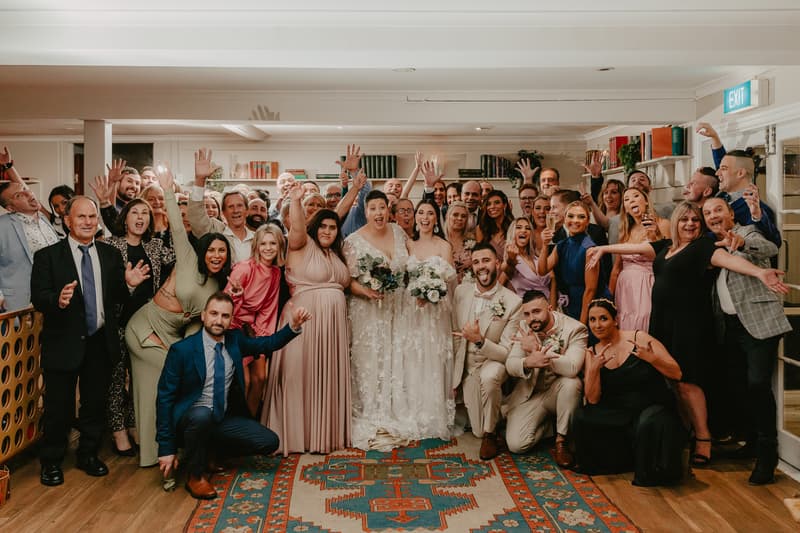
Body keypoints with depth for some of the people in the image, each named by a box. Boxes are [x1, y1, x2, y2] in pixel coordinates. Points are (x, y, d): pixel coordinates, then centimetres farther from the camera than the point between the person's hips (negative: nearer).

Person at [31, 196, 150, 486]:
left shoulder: (111, 254, 6)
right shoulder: (47, 256, -4)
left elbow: (117, 297, 7)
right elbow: (38, 298, -11)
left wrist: (128, 284, -14)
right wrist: (58, 299, -32)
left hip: (100, 342, 3)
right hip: (63, 343, -3)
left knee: (95, 403, 15)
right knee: (58, 406, 8)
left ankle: (89, 454, 33)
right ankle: (51, 462, 26)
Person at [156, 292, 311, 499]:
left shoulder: (235, 340, 1)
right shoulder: (182, 350, -14)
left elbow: (270, 343, 4)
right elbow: (165, 397, -12)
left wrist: (293, 326, -18)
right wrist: (166, 449, -14)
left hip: (224, 419, 5)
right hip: (189, 419, -5)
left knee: (270, 442, -8)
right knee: (202, 415, -39)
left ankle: (208, 450, 12)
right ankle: (196, 476, -14)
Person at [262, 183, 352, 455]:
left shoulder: (336, 255, 18)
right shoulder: (302, 246, -4)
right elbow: (296, 228, -25)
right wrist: (295, 201, -39)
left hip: (334, 321, 7)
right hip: (305, 319, -7)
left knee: (328, 376, 12)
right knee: (302, 376, -1)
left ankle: (326, 431, 24)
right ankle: (297, 432, 10)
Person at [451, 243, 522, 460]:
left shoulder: (513, 302, -17)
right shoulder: (461, 291, -3)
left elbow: (507, 352, -17)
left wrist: (480, 340, -33)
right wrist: (455, 373, 9)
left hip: (494, 362, -4)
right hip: (468, 367, 4)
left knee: (489, 377, -40)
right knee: (477, 431, 0)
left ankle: (490, 434, -15)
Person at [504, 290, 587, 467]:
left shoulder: (575, 329, -16)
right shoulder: (524, 328, -3)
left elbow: (572, 368, -32)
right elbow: (510, 365, -10)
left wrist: (539, 350, -32)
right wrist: (528, 363, -33)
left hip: (559, 392, -2)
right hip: (530, 393, 2)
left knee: (571, 383, -37)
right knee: (516, 444, -16)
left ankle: (561, 440, -15)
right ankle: (548, 422, 16)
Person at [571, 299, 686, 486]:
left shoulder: (639, 338, -7)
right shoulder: (592, 353, 3)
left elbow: (676, 374, -8)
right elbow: (593, 400, -5)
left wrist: (652, 359, -26)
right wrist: (594, 369, -20)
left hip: (655, 408, -4)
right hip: (620, 414, 4)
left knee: (648, 423, -36)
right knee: (581, 417, -18)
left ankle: (651, 472, -6)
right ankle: (627, 460, 2)